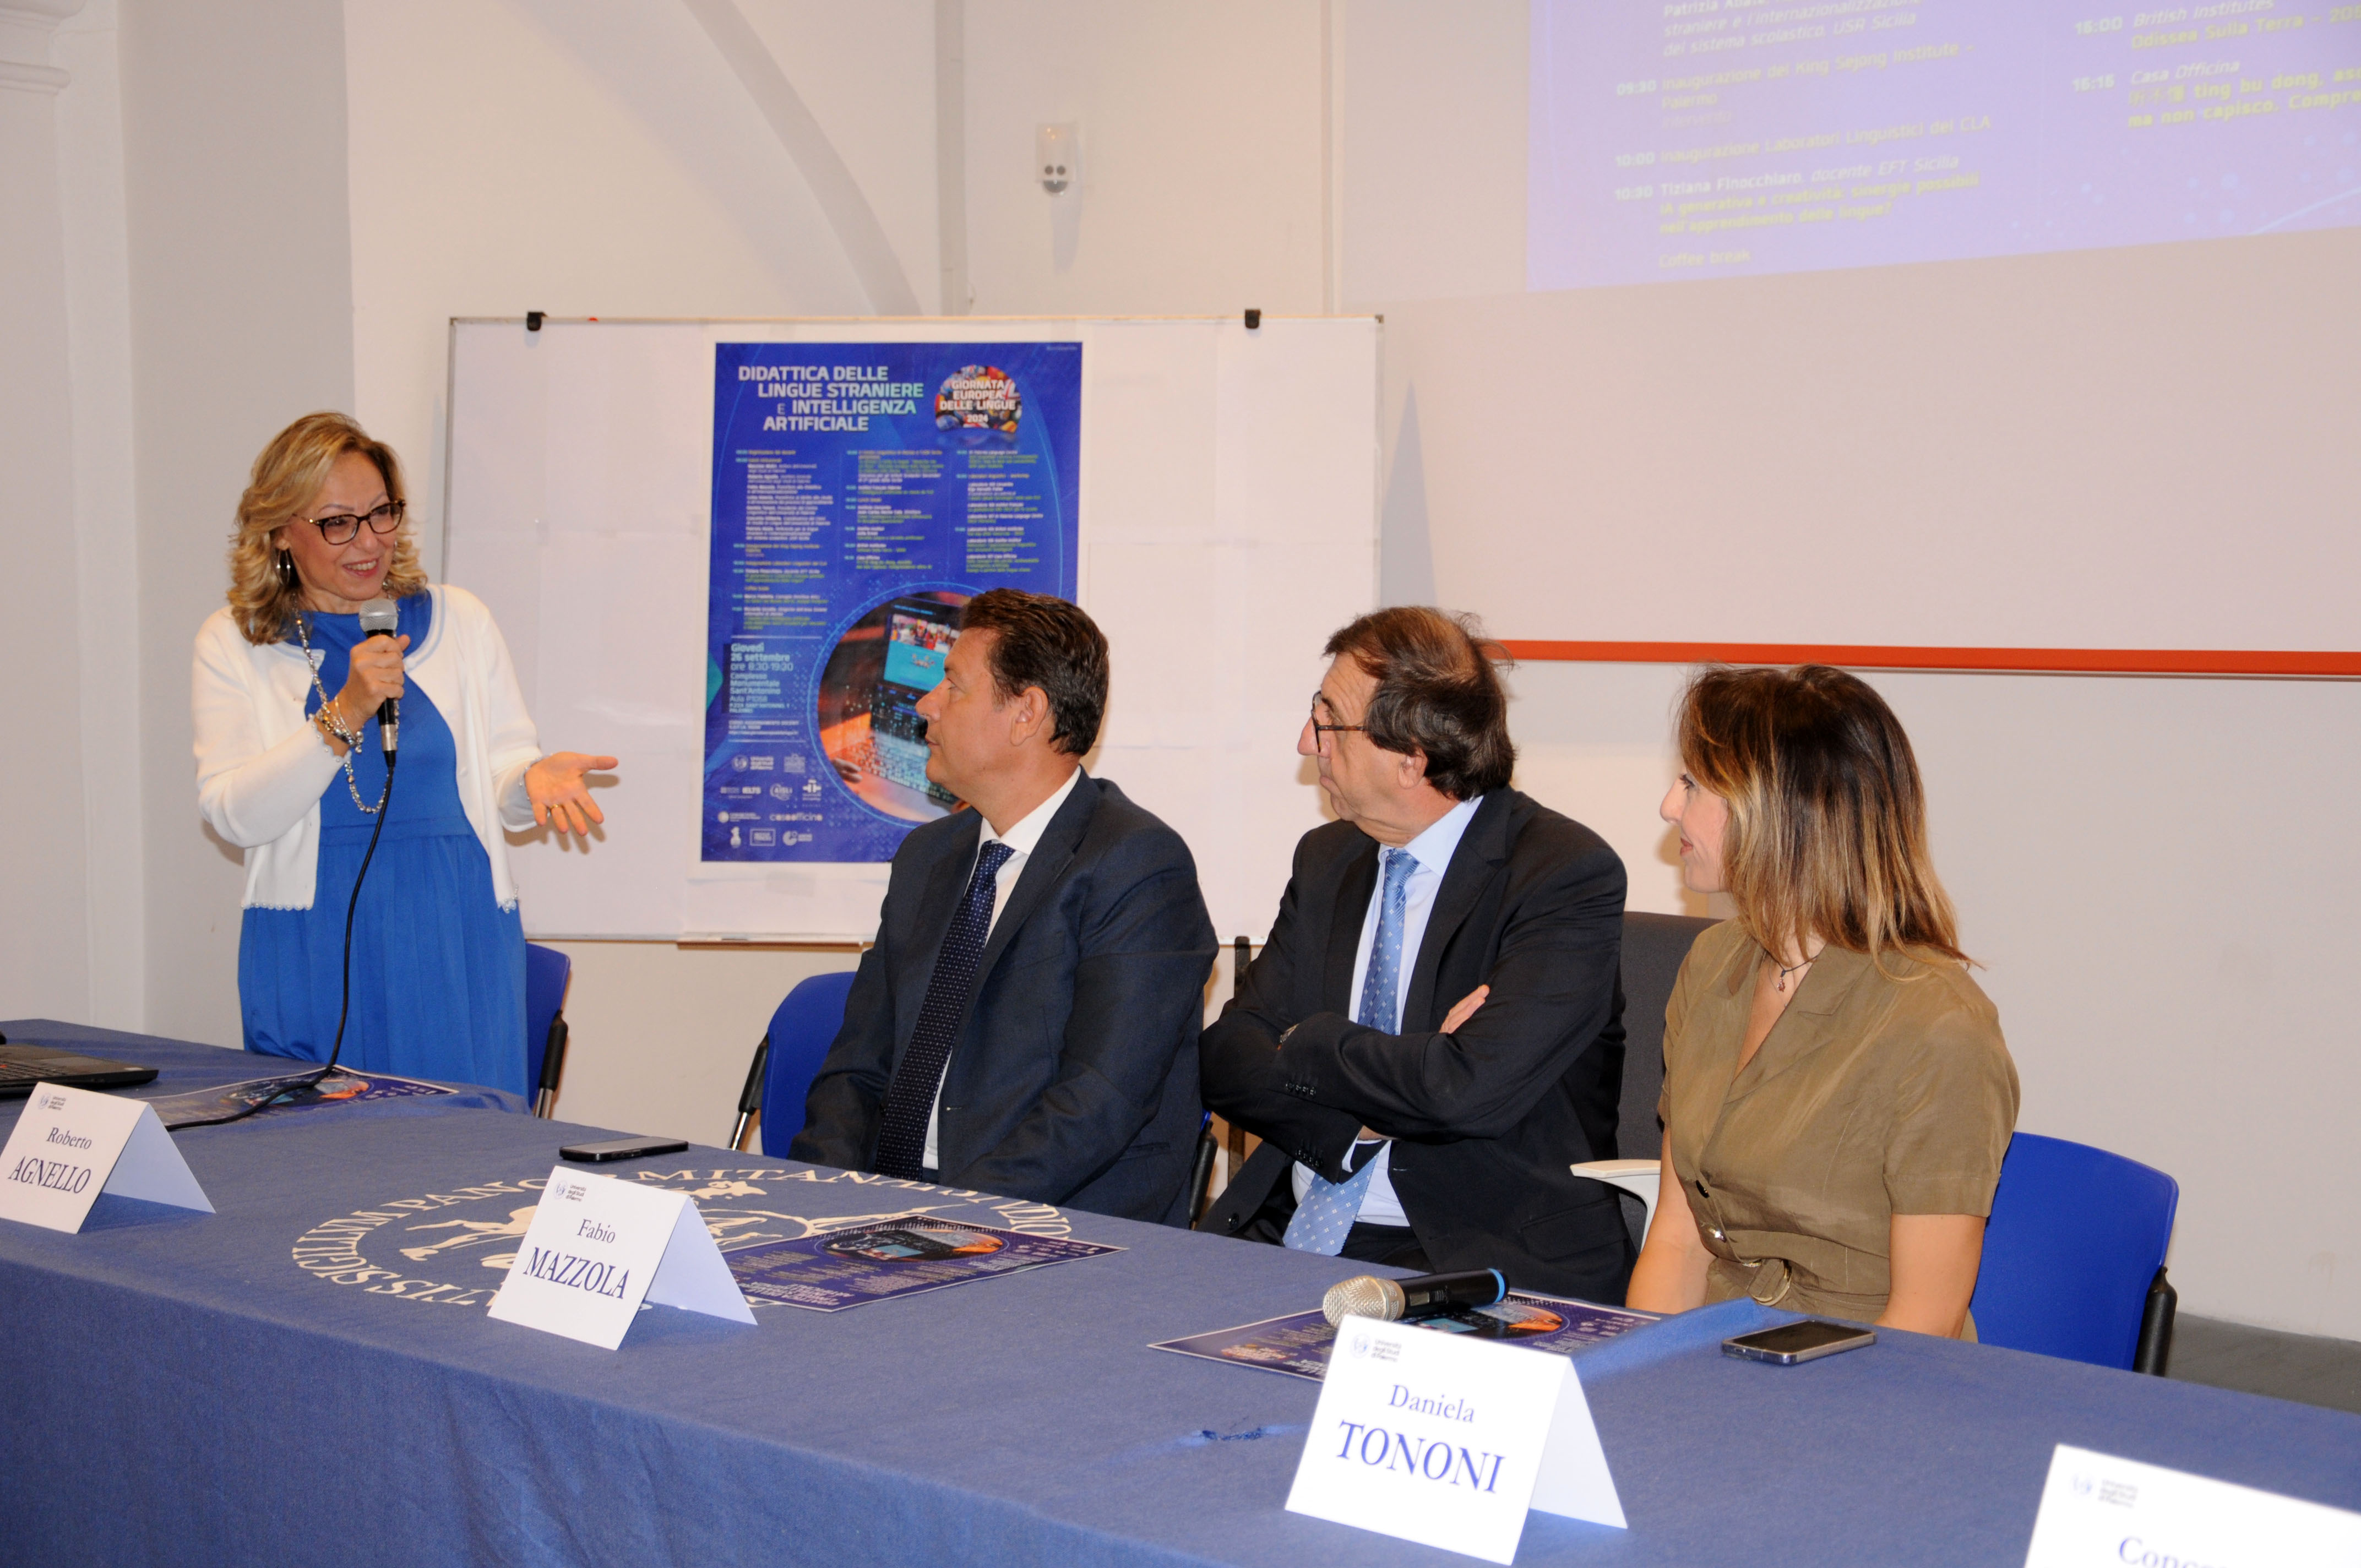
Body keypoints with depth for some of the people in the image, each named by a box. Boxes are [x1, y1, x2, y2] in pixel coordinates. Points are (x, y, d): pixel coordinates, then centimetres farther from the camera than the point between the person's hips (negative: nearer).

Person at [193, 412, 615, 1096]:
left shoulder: (459, 621, 8)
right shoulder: (233, 644, 4)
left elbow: (502, 783, 8)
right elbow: (233, 815, -8)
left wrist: (534, 779, -16)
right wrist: (344, 716, -18)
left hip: (457, 945, 1)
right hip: (317, 956, -1)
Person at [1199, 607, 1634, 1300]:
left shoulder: (1568, 873, -10)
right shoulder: (1327, 860, 12)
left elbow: (1470, 1088, -23)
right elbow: (1225, 1061, 4)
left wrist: (1312, 1049, -7)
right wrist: (1378, 1096, -13)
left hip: (1482, 1256, -6)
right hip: (1289, 1233, 6)